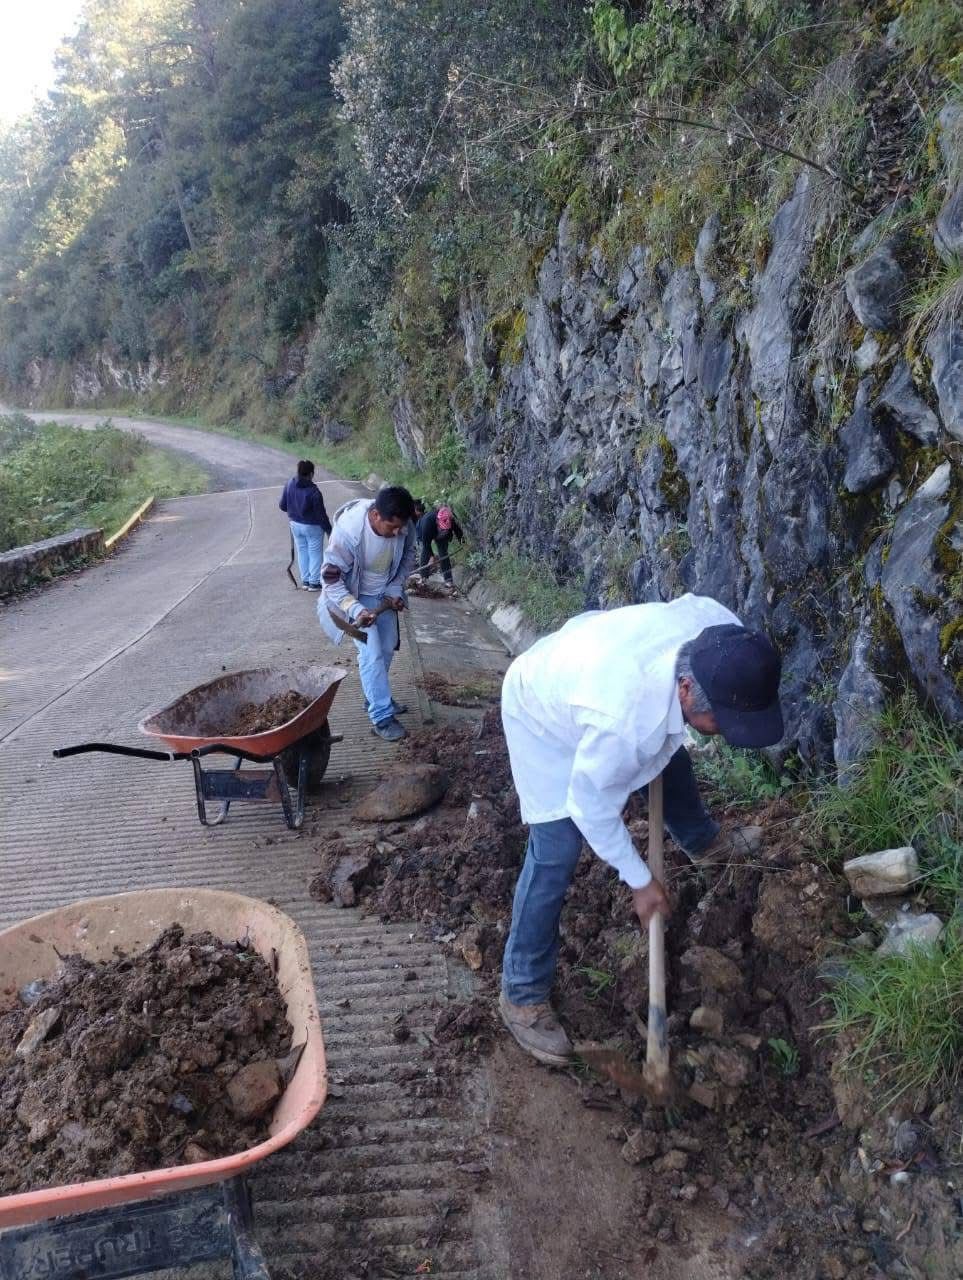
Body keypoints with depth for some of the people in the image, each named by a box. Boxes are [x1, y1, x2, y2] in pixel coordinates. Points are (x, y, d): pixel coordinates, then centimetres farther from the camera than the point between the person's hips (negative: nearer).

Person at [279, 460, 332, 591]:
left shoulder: (289, 484, -10)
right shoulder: (313, 491, -26)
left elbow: (282, 506, 0)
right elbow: (321, 514, -20)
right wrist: (329, 530, -8)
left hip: (295, 524, 6)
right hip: (312, 526, -6)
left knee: (302, 552, 19)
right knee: (315, 554, 10)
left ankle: (305, 581, 27)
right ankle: (314, 582, 17)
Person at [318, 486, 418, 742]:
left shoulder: (403, 525, -22)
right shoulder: (348, 531, -36)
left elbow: (408, 554, 0)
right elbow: (331, 578, -29)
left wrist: (396, 588, -9)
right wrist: (355, 610, -39)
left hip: (385, 594, 5)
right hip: (356, 596, -5)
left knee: (387, 647, 16)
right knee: (372, 654, -10)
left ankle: (375, 697, 38)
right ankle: (381, 717, 0)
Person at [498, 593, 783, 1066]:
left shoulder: (724, 633, -30)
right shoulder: (622, 723, -47)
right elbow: (592, 808, -27)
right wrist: (639, 881, -12)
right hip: (544, 716, -7)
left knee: (671, 761, 25)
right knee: (555, 854, -11)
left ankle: (703, 842, 58)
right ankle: (522, 993, 6)